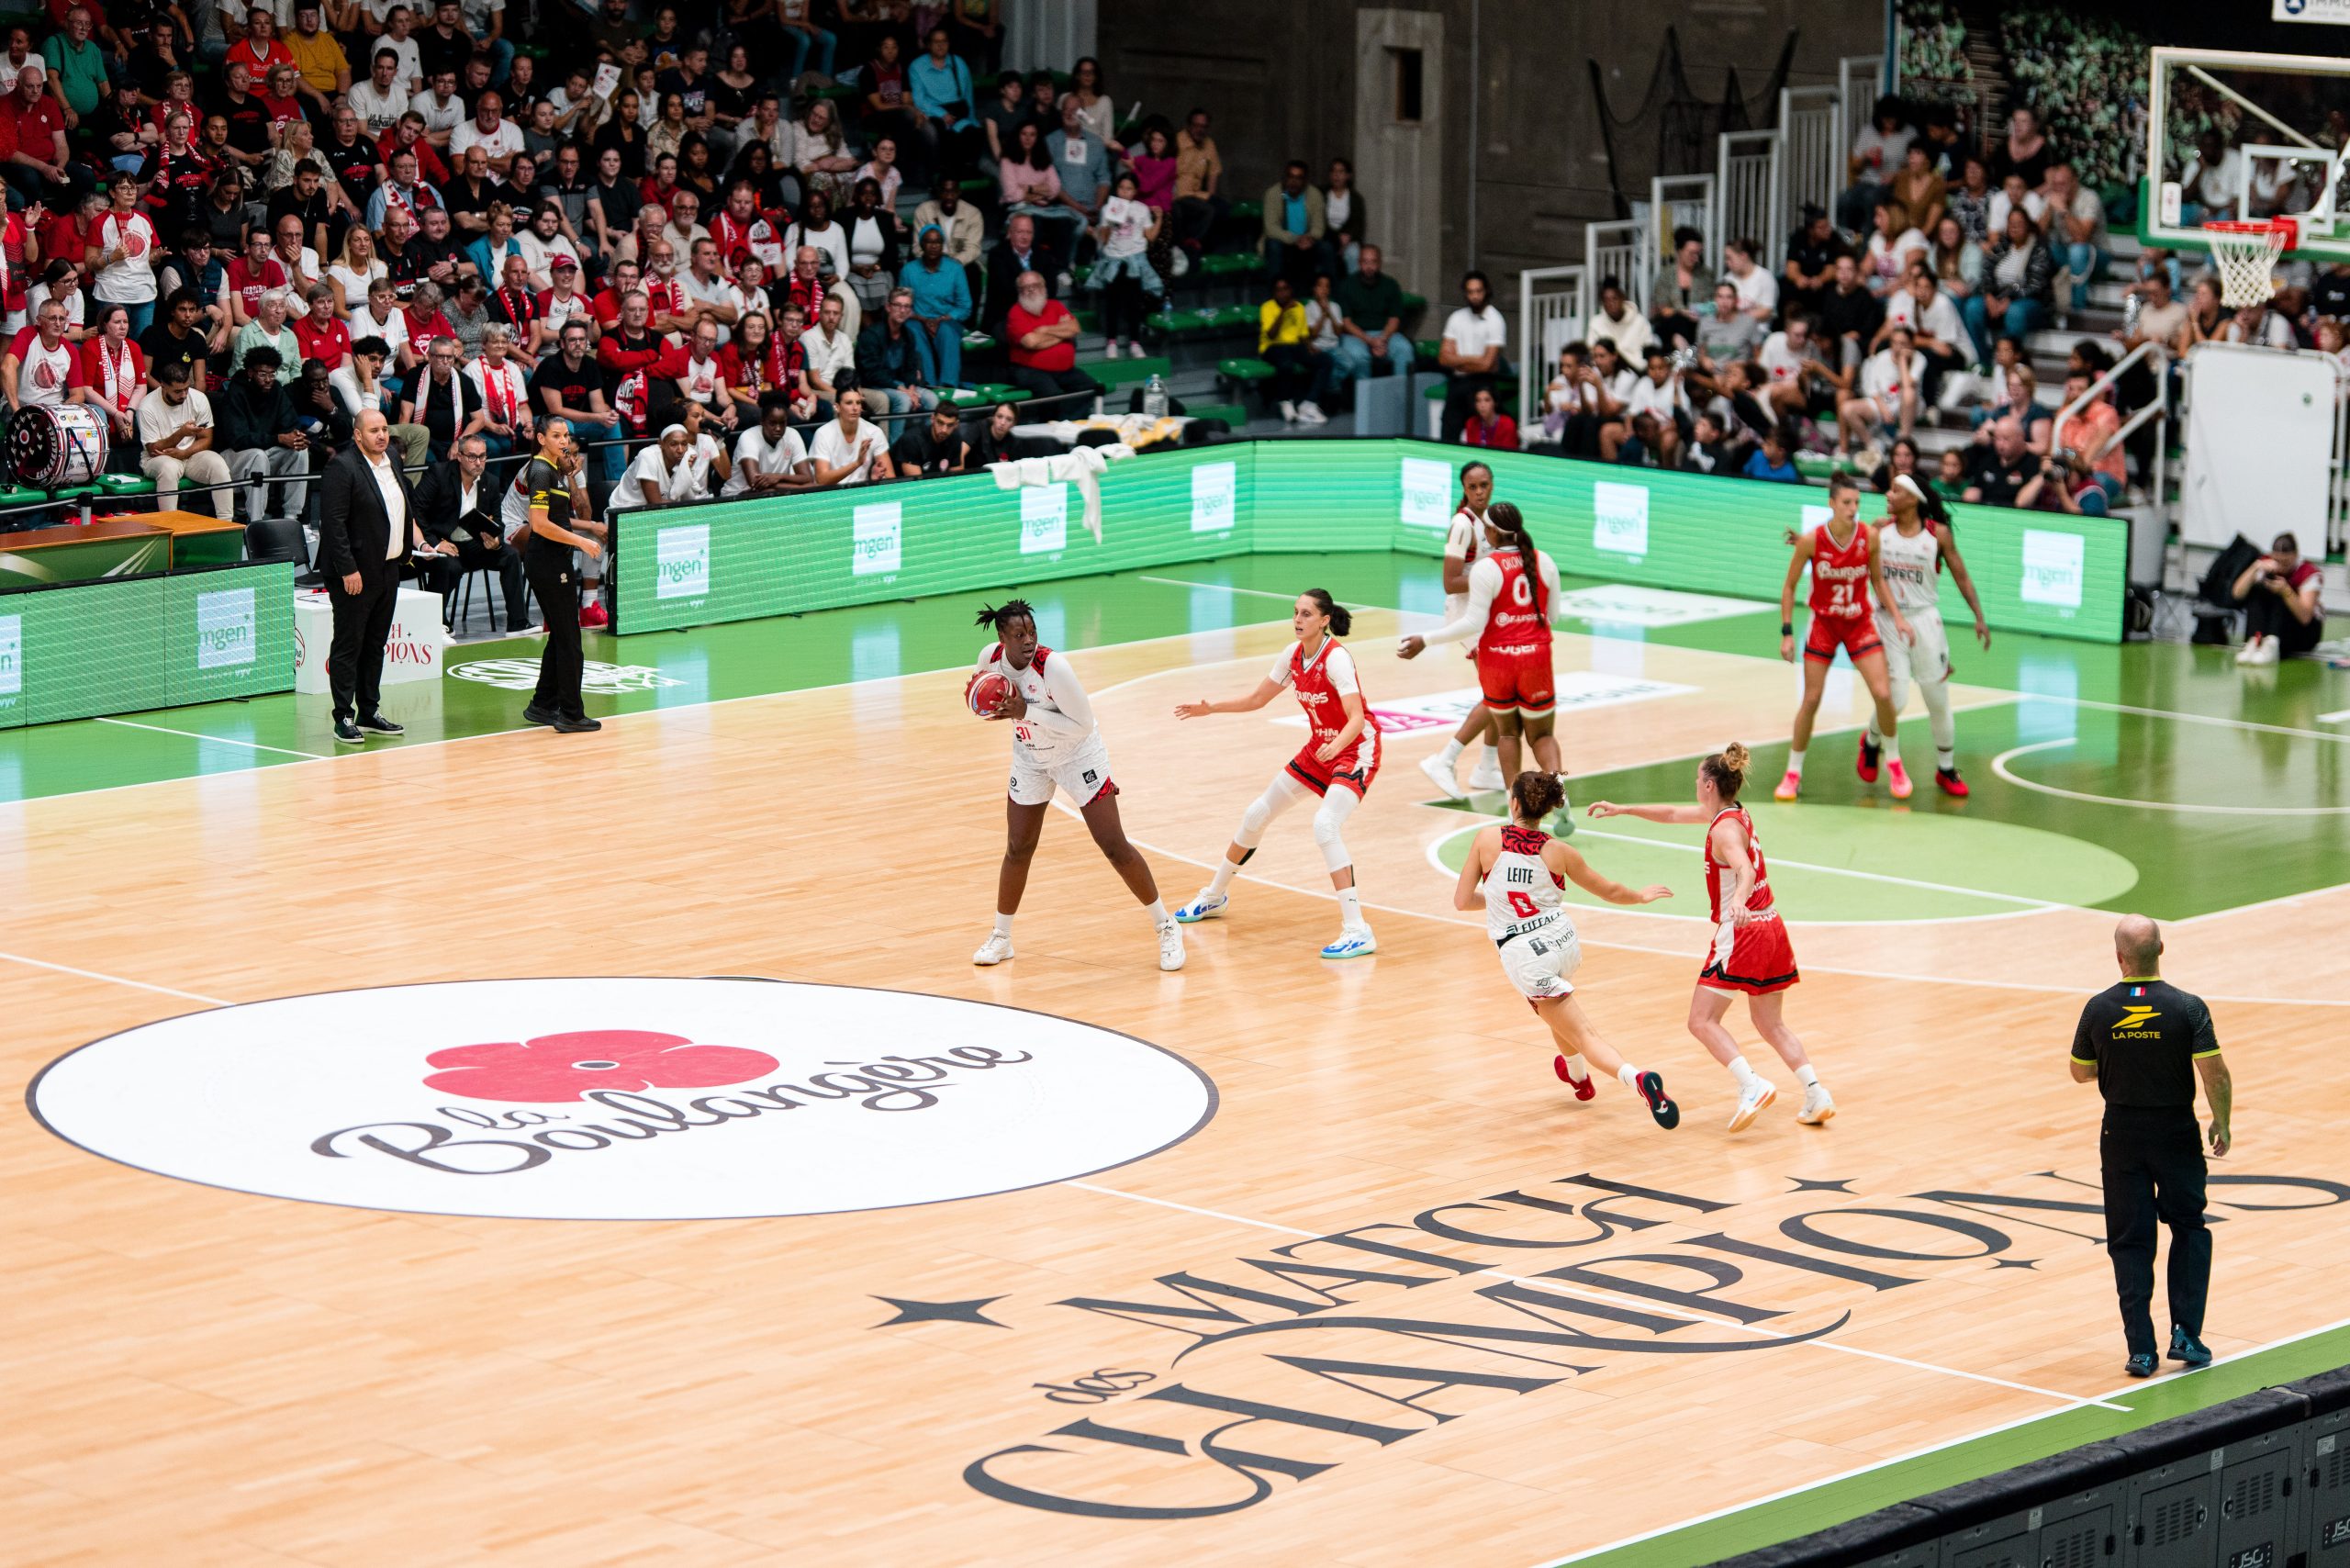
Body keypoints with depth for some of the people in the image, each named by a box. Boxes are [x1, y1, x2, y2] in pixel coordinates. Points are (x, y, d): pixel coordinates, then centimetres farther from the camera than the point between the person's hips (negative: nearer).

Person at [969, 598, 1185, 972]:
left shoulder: (1053, 667, -33)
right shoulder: (990, 658, -16)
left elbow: (1082, 726, -29)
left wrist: (1026, 712, -34)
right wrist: (975, 695, -17)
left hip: (1078, 755, -5)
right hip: (1030, 760, 5)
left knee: (1114, 847, -5)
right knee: (1018, 850, 8)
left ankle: (1166, 928, 7)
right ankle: (1001, 938, 25)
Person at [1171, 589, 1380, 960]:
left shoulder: (1336, 658, -25)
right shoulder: (1294, 655, -3)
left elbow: (1357, 718, -34)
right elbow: (1257, 699, 11)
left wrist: (1337, 744, -53)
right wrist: (1211, 708, 1)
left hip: (1355, 751, -8)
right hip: (1319, 748, 8)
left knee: (1325, 825, -30)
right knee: (1257, 814, 15)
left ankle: (1357, 931, -29)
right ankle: (1214, 897, 38)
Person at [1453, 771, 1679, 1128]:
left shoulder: (1487, 839, -7)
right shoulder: (1558, 852, -1)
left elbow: (1462, 900, -3)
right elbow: (1609, 890, 12)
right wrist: (1641, 896, 33)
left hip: (1524, 956, -4)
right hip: (1564, 942, 4)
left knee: (1583, 1035, -2)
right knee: (1556, 1004, 38)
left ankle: (1637, 1078, -25)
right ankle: (1577, 1075, 52)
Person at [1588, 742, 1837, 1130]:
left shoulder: (1725, 829, -16)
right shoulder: (1735, 813, 12)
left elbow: (1746, 871, -36)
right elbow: (1673, 814, 26)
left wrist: (1738, 900, -55)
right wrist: (1623, 810, 29)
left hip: (1741, 932, -9)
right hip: (1770, 928, 9)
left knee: (1702, 1022, -6)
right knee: (1771, 1024, 15)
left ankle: (1752, 1085, -23)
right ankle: (1816, 1092, 3)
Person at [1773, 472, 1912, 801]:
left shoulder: (1870, 537, -11)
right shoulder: (1811, 541, -17)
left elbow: (1877, 580, 6)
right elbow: (1789, 586, -6)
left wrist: (1897, 616, -3)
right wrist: (1787, 632, -9)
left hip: (1860, 624, 1)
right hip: (1823, 624, -1)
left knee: (1884, 694, -9)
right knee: (1811, 701, -1)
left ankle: (1893, 762, 14)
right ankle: (1793, 774, 14)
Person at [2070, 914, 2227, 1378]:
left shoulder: (2099, 1009, -8)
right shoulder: (2187, 1008, -13)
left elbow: (2080, 1072, 4)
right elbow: (2216, 1074, -16)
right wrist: (2222, 1125, -1)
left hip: (2121, 1134, 1)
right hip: (2176, 1132, -1)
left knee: (2130, 1242, 7)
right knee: (2189, 1228, 17)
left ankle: (2141, 1348, 2)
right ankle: (2185, 1333, 7)